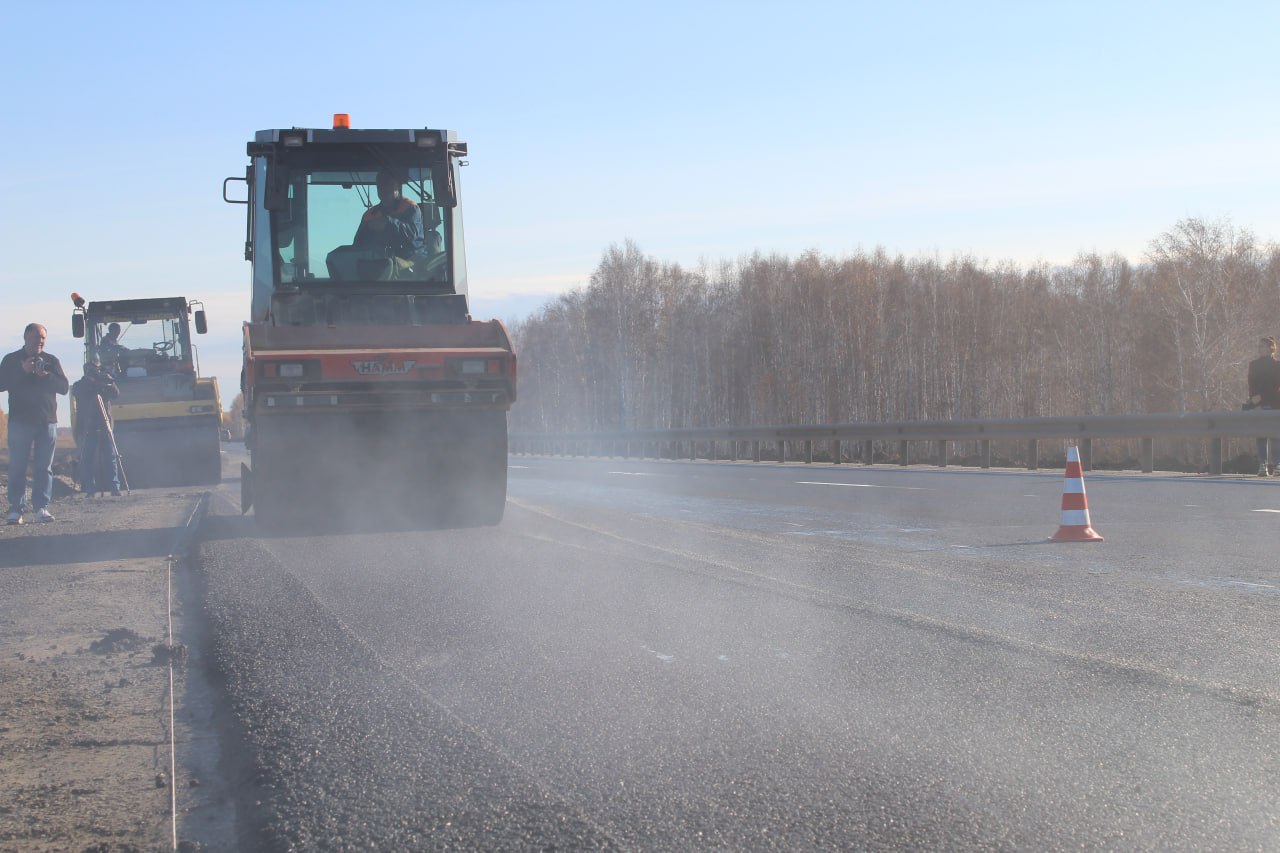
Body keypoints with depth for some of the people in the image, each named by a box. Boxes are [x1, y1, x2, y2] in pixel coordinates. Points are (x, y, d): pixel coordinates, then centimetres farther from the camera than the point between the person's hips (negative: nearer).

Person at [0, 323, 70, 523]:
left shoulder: (51, 360, 11)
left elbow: (64, 387, 4)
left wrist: (46, 375, -13)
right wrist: (23, 371, -15)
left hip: (47, 421, 2)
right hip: (20, 422, -2)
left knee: (44, 467, 0)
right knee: (17, 467, -3)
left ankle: (41, 507, 2)